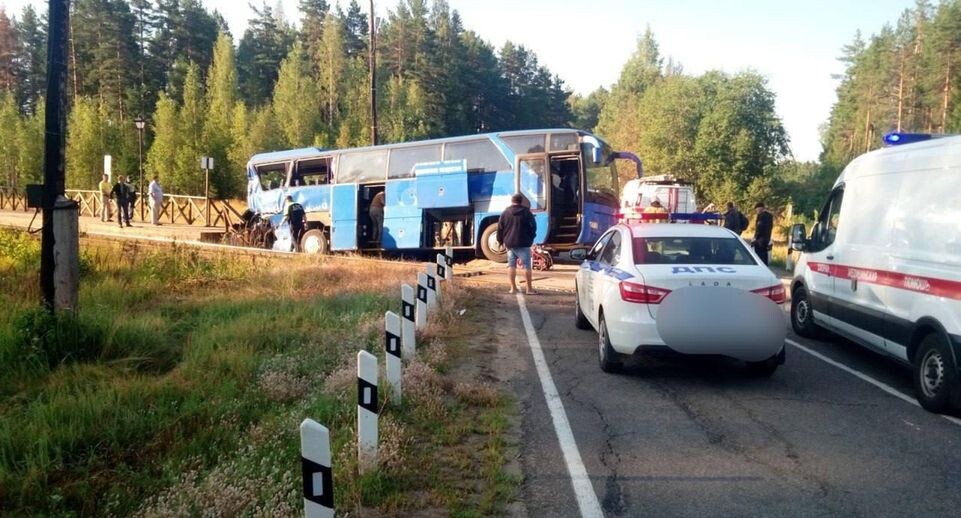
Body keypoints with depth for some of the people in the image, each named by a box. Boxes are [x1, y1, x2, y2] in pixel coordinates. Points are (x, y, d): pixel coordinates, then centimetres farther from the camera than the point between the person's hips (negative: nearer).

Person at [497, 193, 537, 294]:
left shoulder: (505, 213, 4)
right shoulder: (526, 212, -3)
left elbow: (500, 228, 4)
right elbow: (533, 226, -1)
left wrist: (501, 240, 14)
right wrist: (531, 239, 11)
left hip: (509, 243, 3)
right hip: (523, 244, -3)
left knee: (511, 265, 10)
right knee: (526, 265, -1)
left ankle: (513, 287, 8)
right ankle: (529, 288, -2)